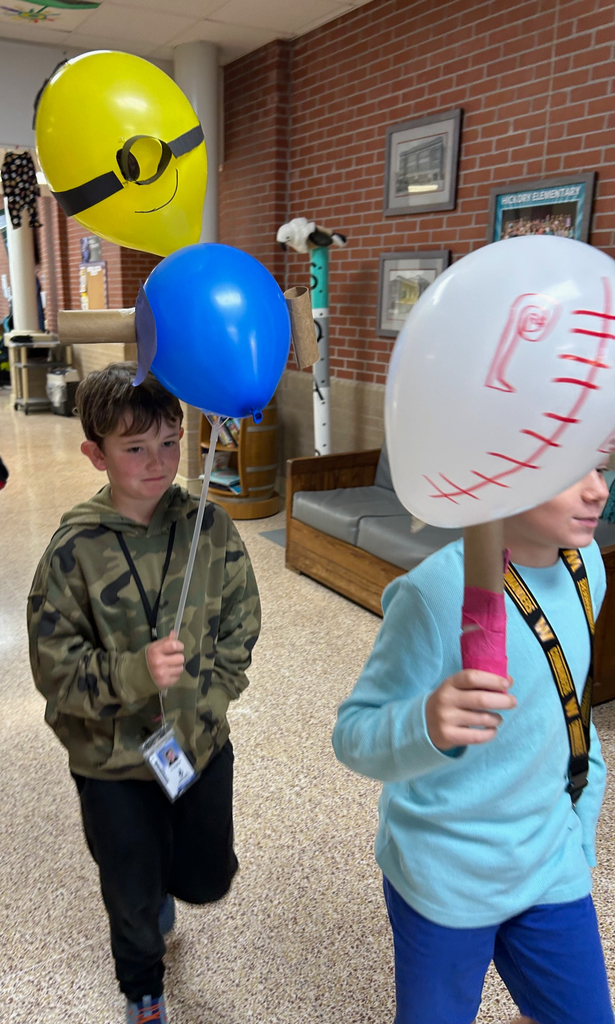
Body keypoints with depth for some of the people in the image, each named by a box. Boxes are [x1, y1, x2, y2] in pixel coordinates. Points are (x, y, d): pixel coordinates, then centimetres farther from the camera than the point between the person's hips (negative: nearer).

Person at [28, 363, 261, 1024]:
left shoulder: (209, 527, -12)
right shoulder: (74, 550, -18)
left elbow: (240, 625, -2)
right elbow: (55, 666, -16)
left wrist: (207, 693, -9)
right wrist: (134, 673, -31)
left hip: (202, 744, 2)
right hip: (113, 760, -2)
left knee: (208, 879, 21)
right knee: (133, 895, 19)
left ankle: (159, 881, 59)